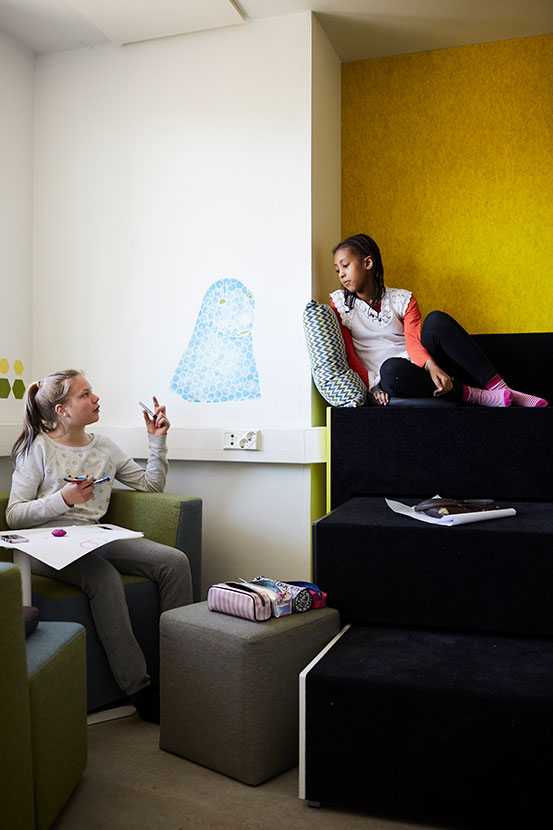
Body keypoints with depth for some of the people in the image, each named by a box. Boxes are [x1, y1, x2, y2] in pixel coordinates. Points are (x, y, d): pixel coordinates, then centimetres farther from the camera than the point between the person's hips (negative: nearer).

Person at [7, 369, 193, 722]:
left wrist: (157, 440, 6)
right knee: (105, 577, -36)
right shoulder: (38, 448, -3)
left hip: (95, 538, 6)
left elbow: (152, 484, 17)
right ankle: (139, 689, -26)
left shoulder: (105, 447, 13)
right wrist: (62, 499, -19)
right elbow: (14, 515, -6)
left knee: (175, 561, -17)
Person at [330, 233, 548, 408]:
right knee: (392, 369, -40)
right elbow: (347, 354, -1)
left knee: (437, 320, -26)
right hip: (387, 379, -2)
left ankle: (499, 388, -27)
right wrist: (371, 387, -17)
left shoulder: (402, 299, 9)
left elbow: (413, 341, -7)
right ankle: (474, 395, -29)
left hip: (422, 368, 2)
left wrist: (432, 367, -29)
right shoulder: (339, 303, 6)